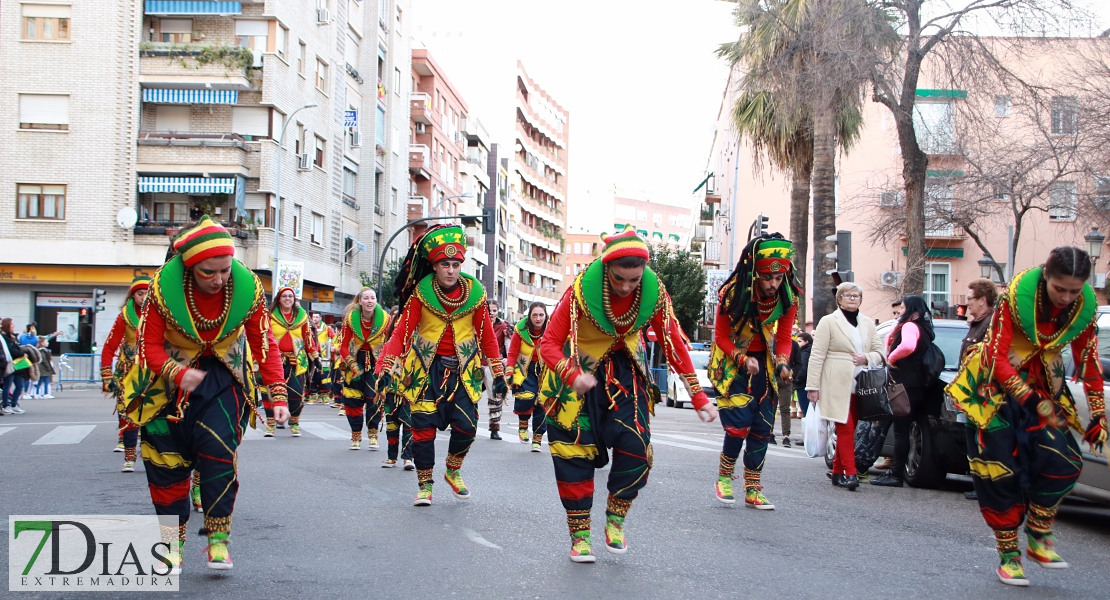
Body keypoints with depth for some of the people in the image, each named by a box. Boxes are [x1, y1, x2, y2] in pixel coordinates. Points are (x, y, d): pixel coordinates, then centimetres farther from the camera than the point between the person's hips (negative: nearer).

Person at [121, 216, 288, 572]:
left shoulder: (247, 287, -20)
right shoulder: (163, 287, -24)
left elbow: (264, 344, -10)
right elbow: (149, 347, -18)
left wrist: (278, 396, -18)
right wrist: (178, 374, -37)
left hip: (223, 375, 0)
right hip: (170, 376, 0)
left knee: (219, 449, -18)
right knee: (167, 460, 2)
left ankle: (218, 538, -5)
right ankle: (173, 544, 18)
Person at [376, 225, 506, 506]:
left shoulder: (474, 292, -4)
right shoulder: (421, 293, -9)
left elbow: (487, 335, 3)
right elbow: (402, 331, -10)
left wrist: (498, 374, 3)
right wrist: (386, 368, -20)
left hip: (463, 369, 1)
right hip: (427, 367, -1)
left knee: (466, 425, -7)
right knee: (424, 426, -5)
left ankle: (453, 472, 21)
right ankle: (425, 485, 12)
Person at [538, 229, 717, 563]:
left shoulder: (653, 292, -19)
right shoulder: (582, 290, -27)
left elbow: (674, 344, -10)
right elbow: (548, 343, -26)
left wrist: (698, 397, -13)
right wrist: (573, 376, -45)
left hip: (625, 370, 2)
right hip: (580, 370, -2)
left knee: (635, 444, -13)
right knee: (575, 451, -4)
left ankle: (615, 520, 10)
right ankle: (579, 536, 11)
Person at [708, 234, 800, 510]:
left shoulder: (788, 297, -12)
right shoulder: (732, 293, -22)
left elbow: (783, 338, -3)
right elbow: (721, 336, -13)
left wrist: (782, 363, -22)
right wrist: (743, 359, -27)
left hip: (763, 363, 4)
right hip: (732, 362, -4)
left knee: (762, 425, 2)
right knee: (739, 422, -15)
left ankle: (753, 489, 12)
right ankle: (724, 476, 10)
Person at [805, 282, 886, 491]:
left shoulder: (868, 323, 17)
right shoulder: (828, 322, 1)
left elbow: (880, 352, 15)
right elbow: (817, 356, -4)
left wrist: (866, 358, -8)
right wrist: (812, 386, -11)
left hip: (859, 387, 5)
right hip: (837, 385, -5)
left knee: (848, 430, 7)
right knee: (845, 428, -11)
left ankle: (838, 472, 15)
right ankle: (850, 473, -14)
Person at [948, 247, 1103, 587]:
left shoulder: (1085, 307, -10)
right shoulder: (1017, 295, -23)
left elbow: (1088, 360, 3)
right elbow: (996, 356, -23)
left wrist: (1098, 415, 2)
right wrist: (1033, 402, -31)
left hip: (1043, 388, 4)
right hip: (996, 387, -4)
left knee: (1063, 462, -11)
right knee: (1000, 472, -6)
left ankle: (1037, 539, 9)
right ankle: (1009, 556, 7)